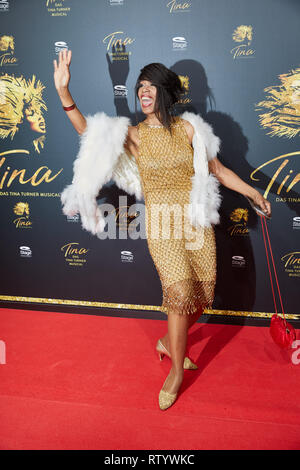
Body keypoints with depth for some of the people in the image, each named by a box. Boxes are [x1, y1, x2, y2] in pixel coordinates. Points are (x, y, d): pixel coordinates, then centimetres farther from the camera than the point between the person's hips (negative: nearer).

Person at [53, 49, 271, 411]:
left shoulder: (189, 128, 4)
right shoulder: (133, 135, 1)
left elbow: (218, 170, 10)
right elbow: (88, 132, -14)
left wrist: (253, 193, 10)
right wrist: (63, 93, -25)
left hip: (196, 222, 3)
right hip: (161, 225, -2)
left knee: (201, 295, 7)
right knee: (180, 292, -13)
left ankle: (169, 342, 36)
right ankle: (176, 371, 10)